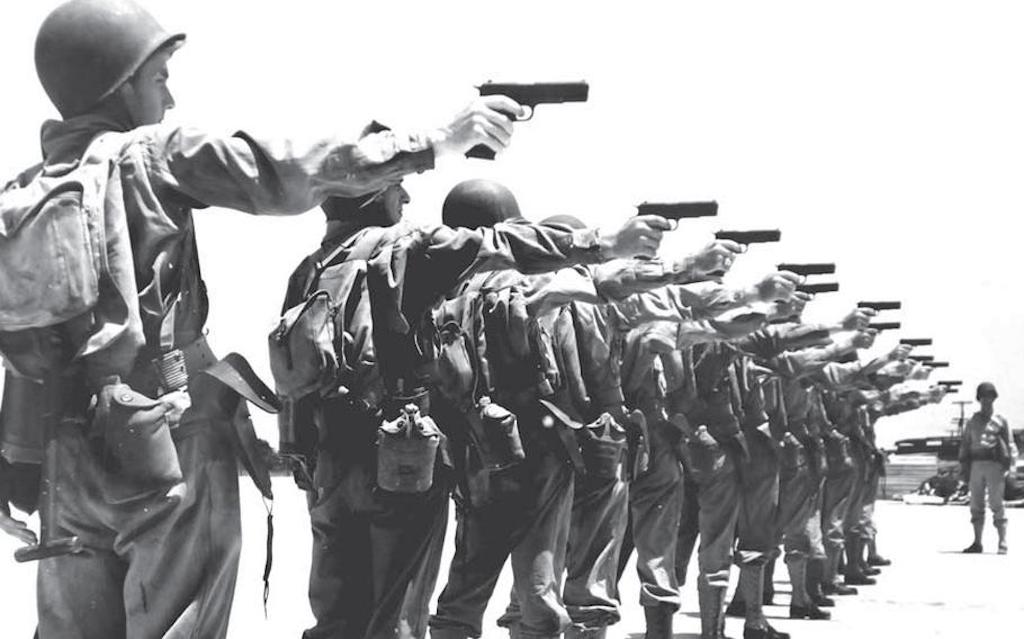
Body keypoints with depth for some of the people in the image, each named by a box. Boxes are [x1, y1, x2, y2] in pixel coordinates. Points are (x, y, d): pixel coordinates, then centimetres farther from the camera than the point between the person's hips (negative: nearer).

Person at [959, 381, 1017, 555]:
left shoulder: (1001, 420, 6)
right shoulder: (972, 421, 15)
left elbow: (1010, 445, 4)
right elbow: (965, 445, 16)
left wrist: (1009, 467, -6)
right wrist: (964, 467, 7)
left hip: (995, 465, -4)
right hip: (976, 465, 4)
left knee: (996, 505, -7)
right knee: (976, 506, 4)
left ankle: (1002, 543, -6)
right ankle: (977, 542, 9)